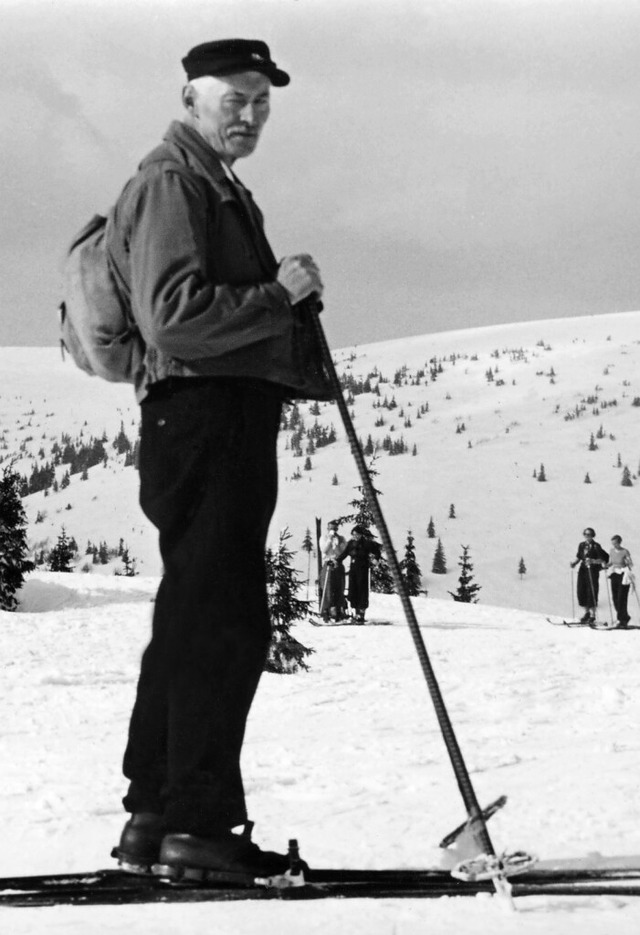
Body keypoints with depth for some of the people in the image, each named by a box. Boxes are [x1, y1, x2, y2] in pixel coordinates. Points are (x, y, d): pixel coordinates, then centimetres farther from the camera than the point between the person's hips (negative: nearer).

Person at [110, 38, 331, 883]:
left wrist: (311, 361, 12)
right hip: (200, 420, -11)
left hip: (232, 424, 11)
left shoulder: (224, 191, 25)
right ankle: (196, 823, -10)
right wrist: (278, 296, -17)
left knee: (193, 625, 12)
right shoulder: (170, 184, -8)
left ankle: (155, 817, 18)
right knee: (224, 626, -12)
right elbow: (174, 315, -21)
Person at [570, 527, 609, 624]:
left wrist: (593, 561, -26)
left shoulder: (596, 546, -8)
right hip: (583, 570, 6)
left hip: (593, 570, -6)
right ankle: (586, 612, 22)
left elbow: (602, 560, -12)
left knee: (592, 591, -5)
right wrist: (575, 563, 1)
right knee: (581, 591, 5)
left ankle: (592, 615, 5)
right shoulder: (582, 545, 9)